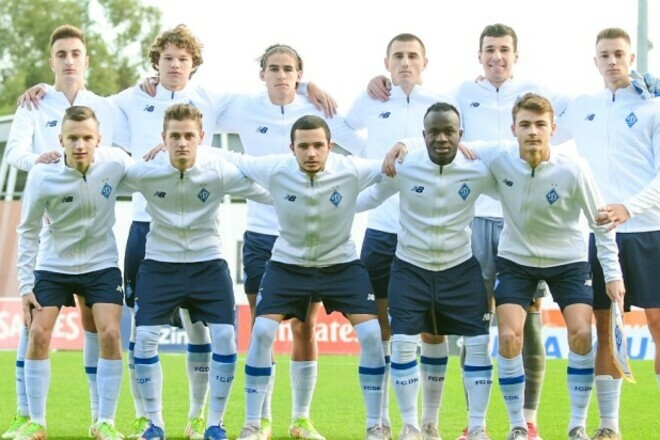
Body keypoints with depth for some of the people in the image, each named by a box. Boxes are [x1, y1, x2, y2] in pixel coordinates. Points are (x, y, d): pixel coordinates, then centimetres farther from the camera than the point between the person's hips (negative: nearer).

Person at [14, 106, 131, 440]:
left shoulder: (115, 162, -19)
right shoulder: (42, 177, -20)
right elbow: (28, 231, -9)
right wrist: (25, 285, -9)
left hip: (101, 264, 0)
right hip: (53, 265, 0)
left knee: (110, 334, -12)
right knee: (38, 334, -9)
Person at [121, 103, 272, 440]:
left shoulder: (220, 172, -16)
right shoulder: (144, 173, -15)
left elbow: (269, 194, -9)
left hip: (207, 264, 0)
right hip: (159, 264, 0)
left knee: (225, 338, -11)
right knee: (144, 339, -9)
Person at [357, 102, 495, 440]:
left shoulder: (478, 171, -12)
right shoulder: (403, 167, -14)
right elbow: (371, 196, -1)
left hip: (461, 269, 1)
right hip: (410, 268, -1)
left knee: (479, 343, -4)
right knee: (403, 343, -9)